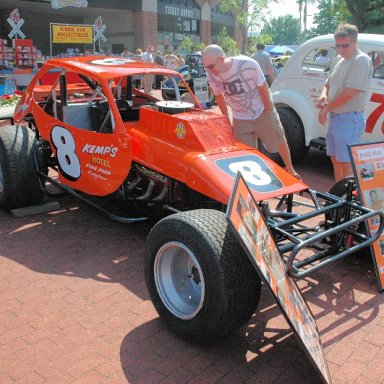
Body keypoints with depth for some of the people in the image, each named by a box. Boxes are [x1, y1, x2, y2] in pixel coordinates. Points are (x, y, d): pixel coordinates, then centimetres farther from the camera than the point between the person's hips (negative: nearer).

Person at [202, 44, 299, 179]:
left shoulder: (248, 65, -28)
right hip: (240, 119, 2)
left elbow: (263, 88, -15)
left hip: (263, 113, -2)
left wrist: (268, 112, -8)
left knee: (280, 142, 15)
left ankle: (290, 168, 42)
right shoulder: (211, 75, -18)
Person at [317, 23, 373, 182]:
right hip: (334, 117, 9)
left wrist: (326, 108, -12)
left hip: (349, 119, -9)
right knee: (336, 160, 16)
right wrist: (323, 96, -5)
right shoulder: (338, 59, 12)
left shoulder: (361, 60, -13)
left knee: (347, 163, -9)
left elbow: (350, 92, -20)